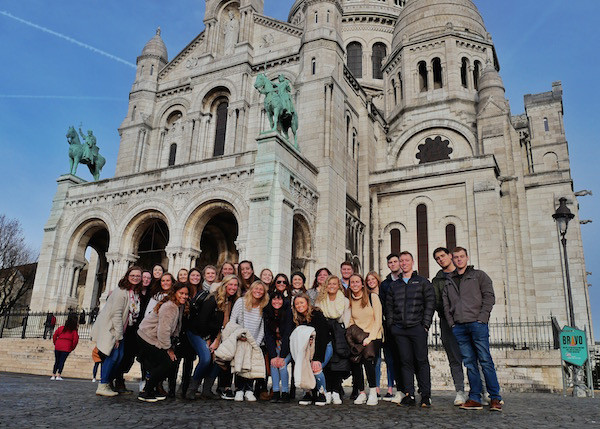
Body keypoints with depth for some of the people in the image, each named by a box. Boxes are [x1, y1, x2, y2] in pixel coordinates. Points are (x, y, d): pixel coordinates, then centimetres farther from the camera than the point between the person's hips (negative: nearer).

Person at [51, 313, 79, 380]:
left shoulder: (61, 328, 9)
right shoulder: (74, 331, 0)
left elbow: (54, 336, 9)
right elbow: (75, 340, -8)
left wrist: (55, 344, 21)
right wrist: (72, 348, 6)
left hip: (57, 347, 3)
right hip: (66, 348, -3)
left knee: (57, 361, 14)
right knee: (62, 361, 2)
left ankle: (53, 375, 14)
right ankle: (58, 375, -3)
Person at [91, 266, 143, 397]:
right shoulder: (121, 291, -16)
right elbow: (116, 313, -19)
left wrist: (119, 335, 9)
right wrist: (118, 335, -17)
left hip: (117, 329, 8)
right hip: (108, 328, -8)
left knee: (119, 355, 1)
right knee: (113, 355, -11)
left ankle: (107, 383, 11)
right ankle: (102, 386, -3)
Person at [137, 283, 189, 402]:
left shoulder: (180, 306, 6)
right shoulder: (168, 307, -24)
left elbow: (175, 328, 12)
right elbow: (163, 331, -26)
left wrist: (172, 346, 6)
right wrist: (168, 349, -16)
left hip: (156, 338, 9)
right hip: (148, 338, -9)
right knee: (167, 363, -9)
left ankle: (151, 389, 20)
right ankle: (146, 392, 2)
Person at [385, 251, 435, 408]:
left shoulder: (423, 282, 9)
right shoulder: (394, 285, 18)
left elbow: (430, 302, 1)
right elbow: (389, 306, 18)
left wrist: (425, 324, -8)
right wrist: (391, 324, 6)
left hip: (417, 327, -3)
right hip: (399, 330, 3)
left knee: (421, 361, -2)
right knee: (406, 362, 2)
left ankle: (426, 395, 5)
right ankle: (409, 395, 6)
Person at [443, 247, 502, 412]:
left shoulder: (479, 275, 9)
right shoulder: (449, 281, 19)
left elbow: (489, 297, 1)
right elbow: (446, 304, 16)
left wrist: (481, 318, -10)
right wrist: (451, 322, 3)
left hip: (477, 324, -3)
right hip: (458, 327, 3)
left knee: (485, 360, -4)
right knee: (469, 362, 3)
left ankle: (495, 398, 3)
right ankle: (475, 398, 5)